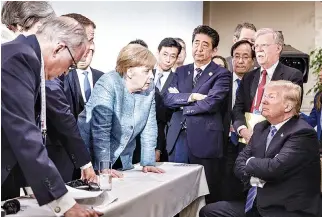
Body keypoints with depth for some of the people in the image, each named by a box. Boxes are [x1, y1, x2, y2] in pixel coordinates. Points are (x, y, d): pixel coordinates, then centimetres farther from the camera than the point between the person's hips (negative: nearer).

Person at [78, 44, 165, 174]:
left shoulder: (148, 88, -4)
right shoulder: (107, 84, -21)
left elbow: (149, 128, -2)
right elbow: (100, 129, -25)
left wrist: (148, 163, -7)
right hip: (93, 155, -5)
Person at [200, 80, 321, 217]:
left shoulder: (303, 133, -16)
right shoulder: (261, 128, 10)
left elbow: (274, 167, -27)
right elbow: (240, 162, 8)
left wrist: (251, 162, -7)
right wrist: (255, 178, -13)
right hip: (259, 205, 8)